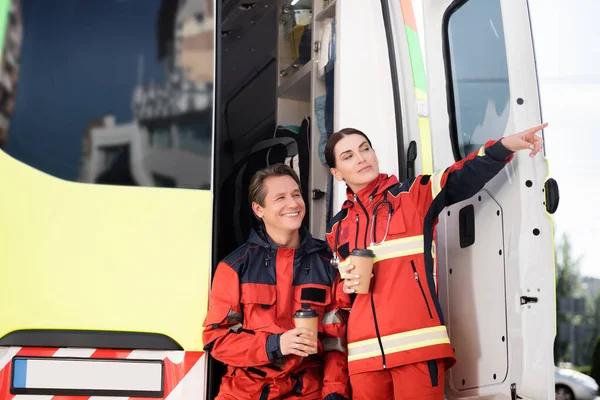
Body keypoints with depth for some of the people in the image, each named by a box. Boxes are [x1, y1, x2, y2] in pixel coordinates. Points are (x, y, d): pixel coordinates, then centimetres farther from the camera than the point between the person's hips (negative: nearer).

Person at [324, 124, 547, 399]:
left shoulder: (414, 195, 8)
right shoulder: (337, 228, 18)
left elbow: (463, 178, -9)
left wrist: (504, 146, -25)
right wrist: (346, 287, 3)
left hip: (418, 344, -4)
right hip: (364, 351, 4)